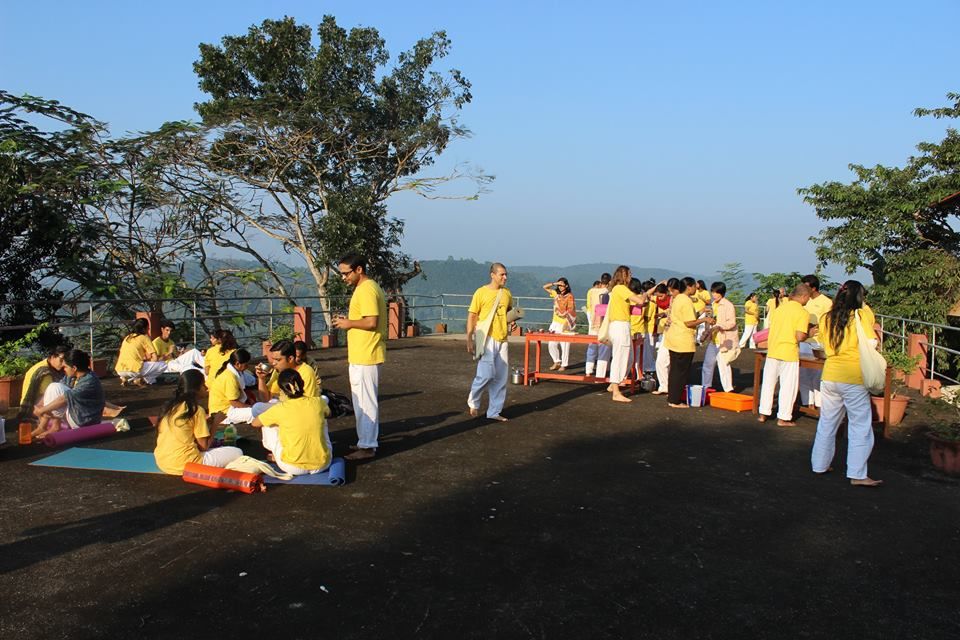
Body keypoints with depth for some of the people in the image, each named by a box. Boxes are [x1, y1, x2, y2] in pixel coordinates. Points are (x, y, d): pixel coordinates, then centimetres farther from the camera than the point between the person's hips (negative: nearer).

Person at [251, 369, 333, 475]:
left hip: (293, 468, -3)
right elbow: (327, 413, 22)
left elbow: (254, 423, 6)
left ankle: (276, 456, 34)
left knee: (267, 424, 15)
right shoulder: (317, 402, -5)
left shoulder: (280, 409, -13)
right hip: (322, 465, 3)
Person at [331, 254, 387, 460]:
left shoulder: (366, 290, -17)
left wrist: (349, 323, -12)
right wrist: (349, 321, 10)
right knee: (364, 400, 17)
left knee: (365, 401, -5)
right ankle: (367, 440, 25)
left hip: (365, 356, -11)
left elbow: (371, 322, -24)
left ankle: (367, 446, 1)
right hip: (364, 355, 11)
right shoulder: (368, 287, 16)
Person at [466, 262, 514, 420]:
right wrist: (469, 340, -10)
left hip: (502, 339, 6)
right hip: (486, 338, -6)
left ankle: (494, 412, 15)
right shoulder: (481, 292, -6)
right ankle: (473, 402, 14)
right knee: (487, 373, -12)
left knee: (500, 378, 6)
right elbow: (471, 316, -5)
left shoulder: (507, 293, 9)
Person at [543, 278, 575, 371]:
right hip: (556, 322, 5)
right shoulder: (556, 294, 12)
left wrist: (567, 323, -17)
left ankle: (563, 365, 6)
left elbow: (571, 310, -8)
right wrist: (554, 283, 0)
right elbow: (545, 287, 15)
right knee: (551, 344, 1)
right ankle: (557, 362, 16)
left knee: (564, 345, -3)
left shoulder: (569, 296, -3)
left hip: (565, 324, -5)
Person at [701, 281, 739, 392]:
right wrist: (708, 331, 20)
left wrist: (720, 326, -29)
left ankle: (728, 390, -1)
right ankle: (705, 387, 21)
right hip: (713, 340, 8)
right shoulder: (714, 304, 16)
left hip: (724, 340, -8)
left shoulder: (728, 305, -10)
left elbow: (732, 322, -19)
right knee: (708, 363, 11)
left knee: (723, 364, -8)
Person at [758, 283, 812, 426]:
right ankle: (783, 418, 10)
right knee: (788, 387, 6)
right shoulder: (802, 313, -11)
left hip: (772, 351, 5)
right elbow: (800, 337, -19)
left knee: (768, 383, 15)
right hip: (789, 354, -5)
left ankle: (763, 414, 21)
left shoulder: (779, 308, 7)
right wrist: (808, 334, 4)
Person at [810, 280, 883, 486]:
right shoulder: (862, 315, -8)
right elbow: (872, 344, -8)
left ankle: (820, 464, 25)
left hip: (830, 377, 5)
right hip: (854, 379, -5)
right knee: (860, 427, 2)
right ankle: (857, 474, 0)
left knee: (827, 423, 16)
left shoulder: (825, 318, 5)